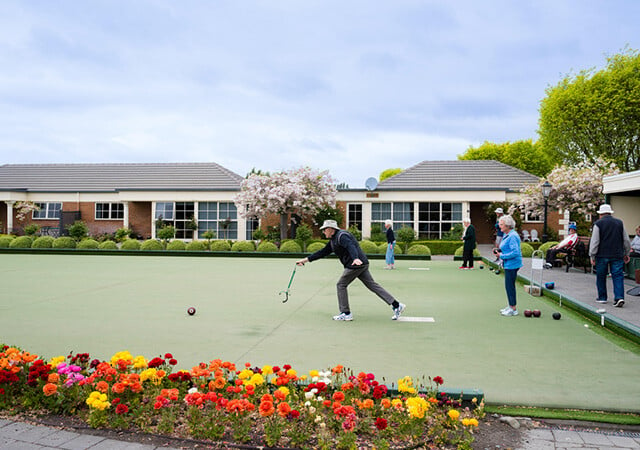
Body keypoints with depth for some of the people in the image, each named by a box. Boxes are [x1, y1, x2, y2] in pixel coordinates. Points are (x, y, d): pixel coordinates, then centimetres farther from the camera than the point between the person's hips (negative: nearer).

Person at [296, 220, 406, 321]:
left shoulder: (341, 236, -10)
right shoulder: (333, 240, 21)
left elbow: (351, 246, -28)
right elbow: (323, 252, 24)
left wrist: (355, 258, -46)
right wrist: (306, 259, 22)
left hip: (356, 265, -10)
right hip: (362, 264, 10)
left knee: (341, 285, 1)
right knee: (372, 285, 8)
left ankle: (346, 313, 6)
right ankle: (396, 305, 5)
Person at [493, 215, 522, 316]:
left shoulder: (512, 236, -20)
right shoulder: (506, 235, 12)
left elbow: (515, 252, -25)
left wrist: (501, 256, -19)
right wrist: (498, 250, 8)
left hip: (512, 265, -10)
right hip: (508, 264, 10)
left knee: (509, 286, -5)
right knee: (509, 285, 16)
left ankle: (513, 309, 2)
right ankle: (510, 306, 26)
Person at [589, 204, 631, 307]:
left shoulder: (598, 224, -4)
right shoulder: (619, 223, 8)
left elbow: (594, 242, -7)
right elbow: (626, 240, 12)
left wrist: (592, 256, -2)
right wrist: (626, 254, 22)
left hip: (602, 255, -2)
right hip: (617, 255, 2)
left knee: (601, 277, 10)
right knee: (618, 276, 1)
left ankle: (602, 298, 17)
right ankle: (619, 297, -13)